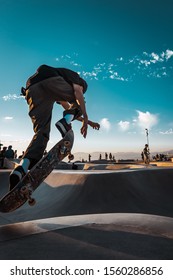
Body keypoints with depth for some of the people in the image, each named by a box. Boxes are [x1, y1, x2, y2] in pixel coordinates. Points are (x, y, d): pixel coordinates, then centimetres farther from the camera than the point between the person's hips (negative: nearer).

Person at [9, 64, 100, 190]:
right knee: (78, 103, 16)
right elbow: (78, 94, 6)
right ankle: (65, 123, -12)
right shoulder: (75, 77, 27)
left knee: (41, 132, 0)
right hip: (50, 82, -6)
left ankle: (20, 170, -16)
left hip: (31, 90, 7)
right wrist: (85, 119, 2)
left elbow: (68, 109, 46)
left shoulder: (61, 92, 45)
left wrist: (86, 121, 48)